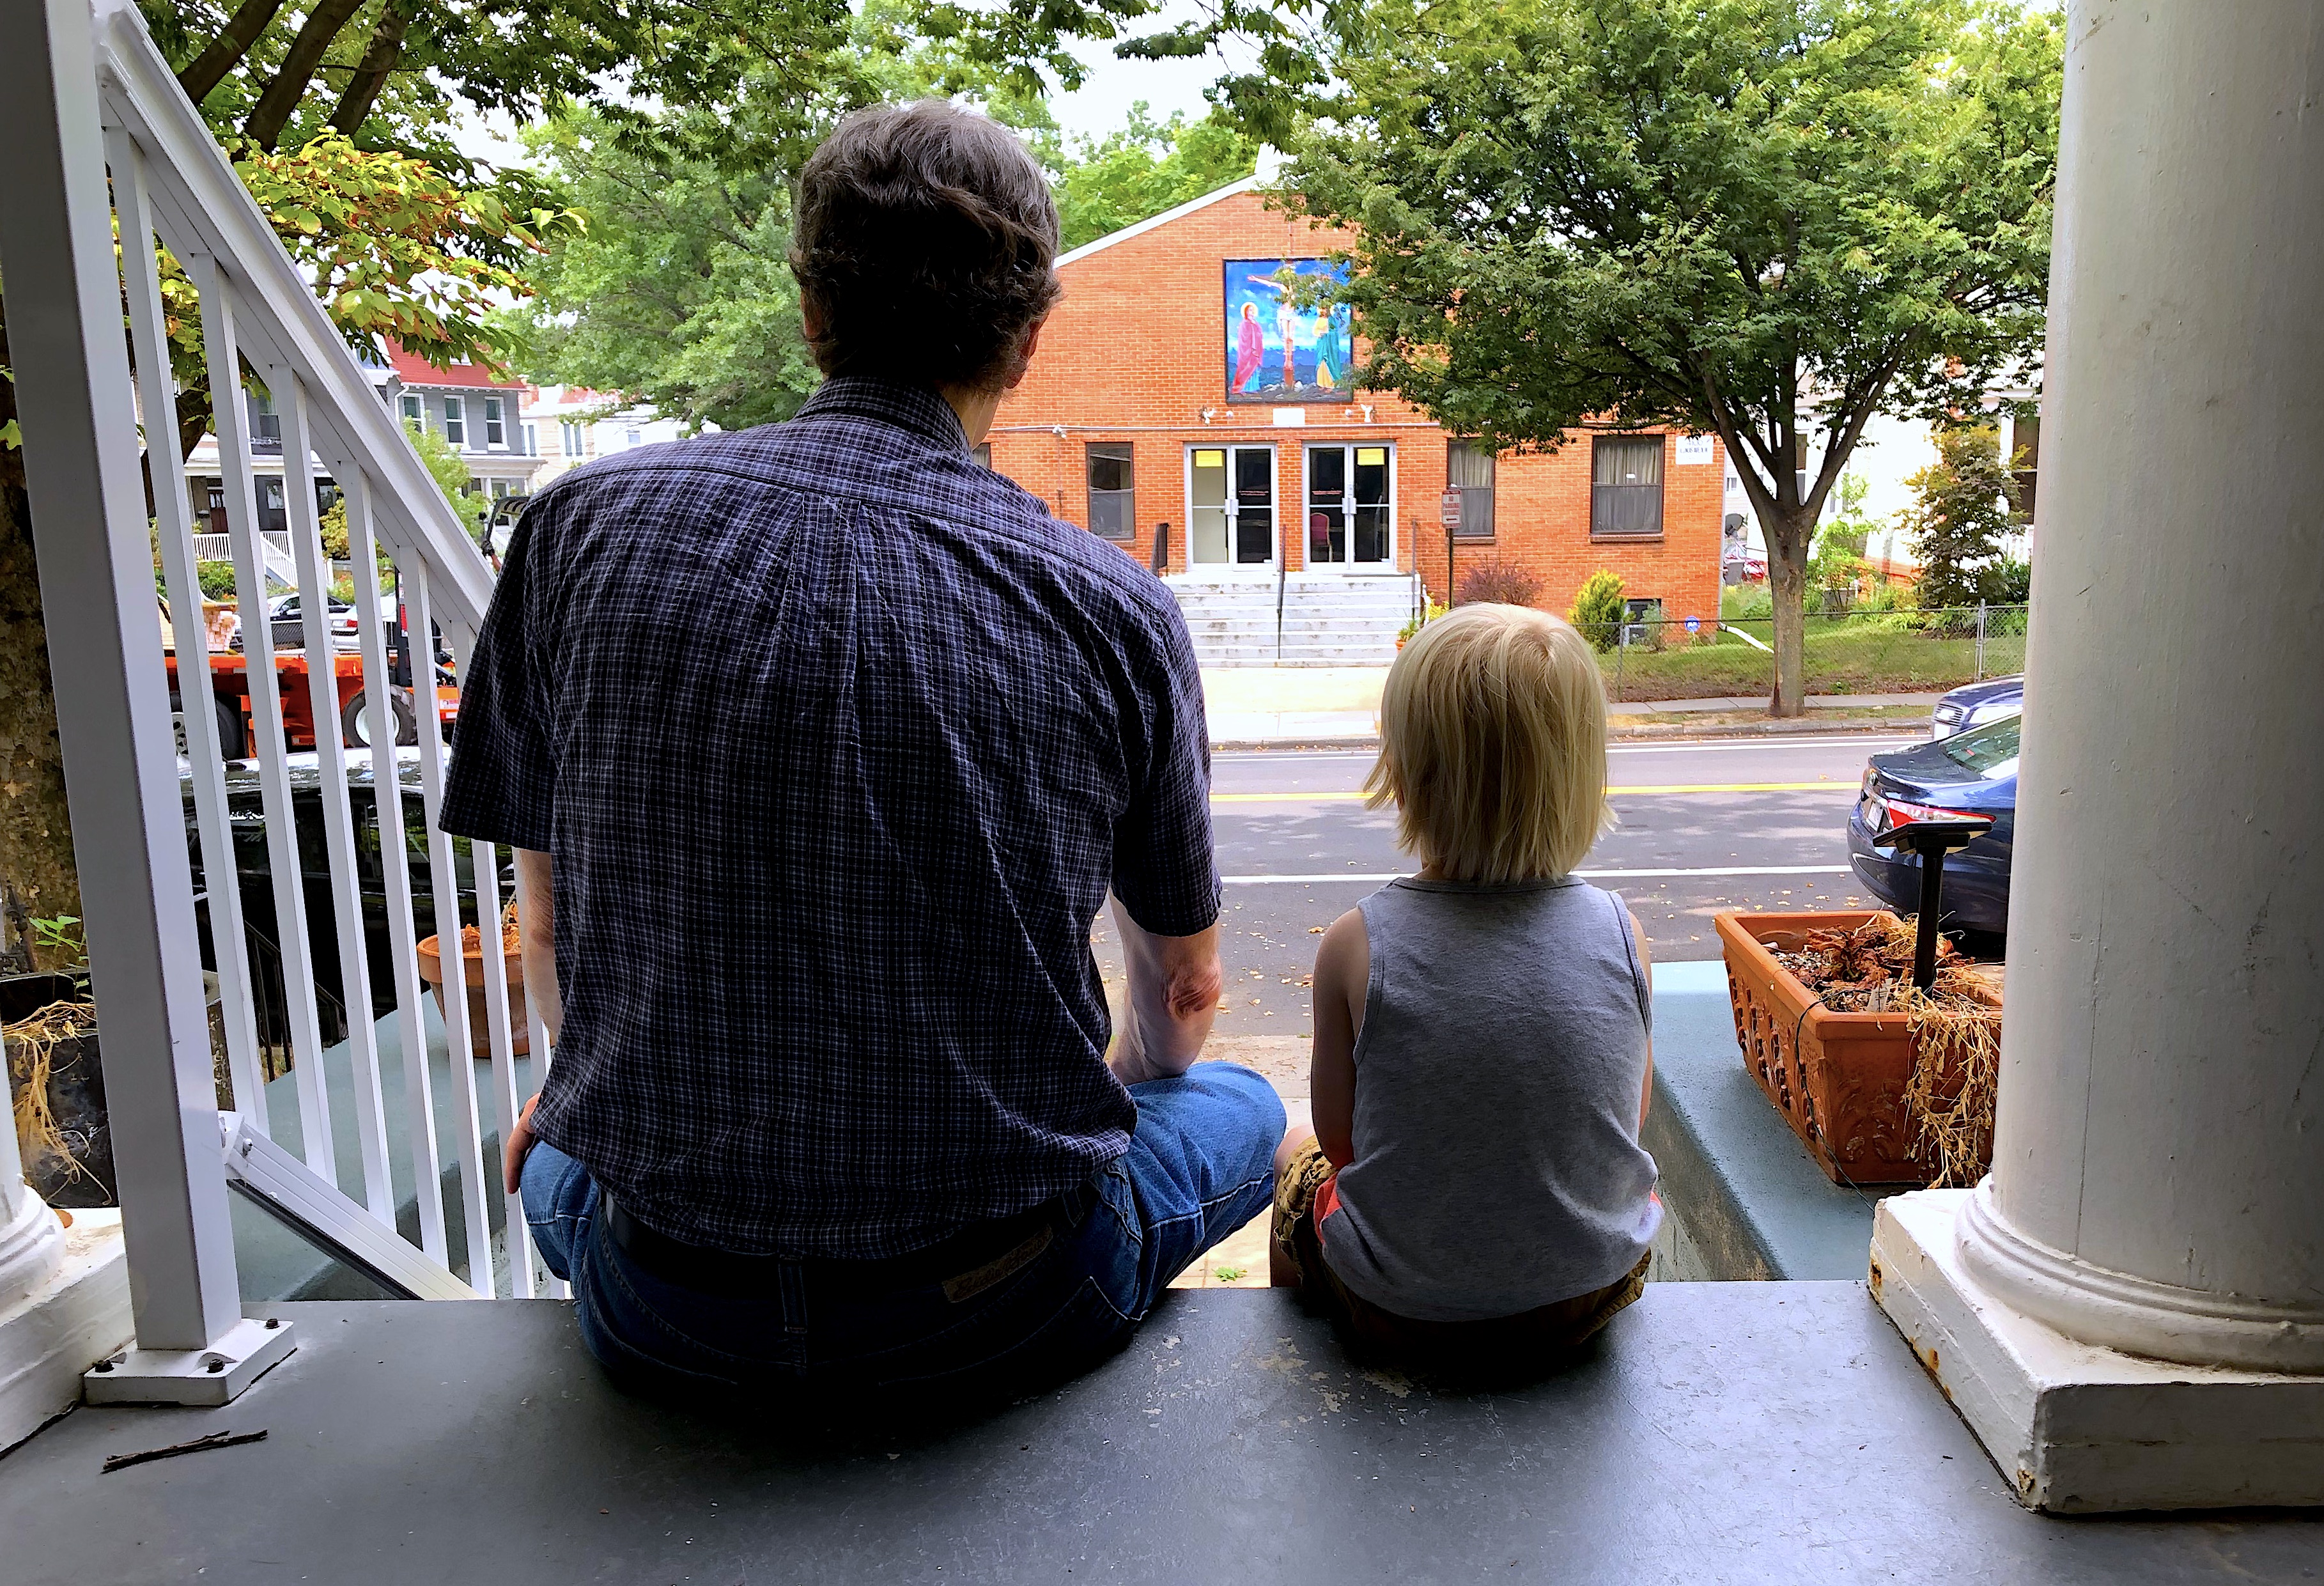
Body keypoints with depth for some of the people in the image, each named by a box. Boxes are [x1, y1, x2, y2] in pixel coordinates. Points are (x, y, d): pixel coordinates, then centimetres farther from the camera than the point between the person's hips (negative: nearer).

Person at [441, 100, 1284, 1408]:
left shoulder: (583, 529, -8)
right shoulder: (1114, 610, -10)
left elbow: (550, 935, 3)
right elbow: (1184, 993, 5)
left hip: (666, 1315, 2)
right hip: (1004, 1317, -1)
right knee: (1240, 1107, 28)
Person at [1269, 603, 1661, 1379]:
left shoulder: (1356, 944, -19)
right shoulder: (1619, 933, -12)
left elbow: (1340, 1138, -7)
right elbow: (1629, 1115, 1)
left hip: (1401, 1314, -2)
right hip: (1590, 1294, 2)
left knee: (1297, 1158, 29)